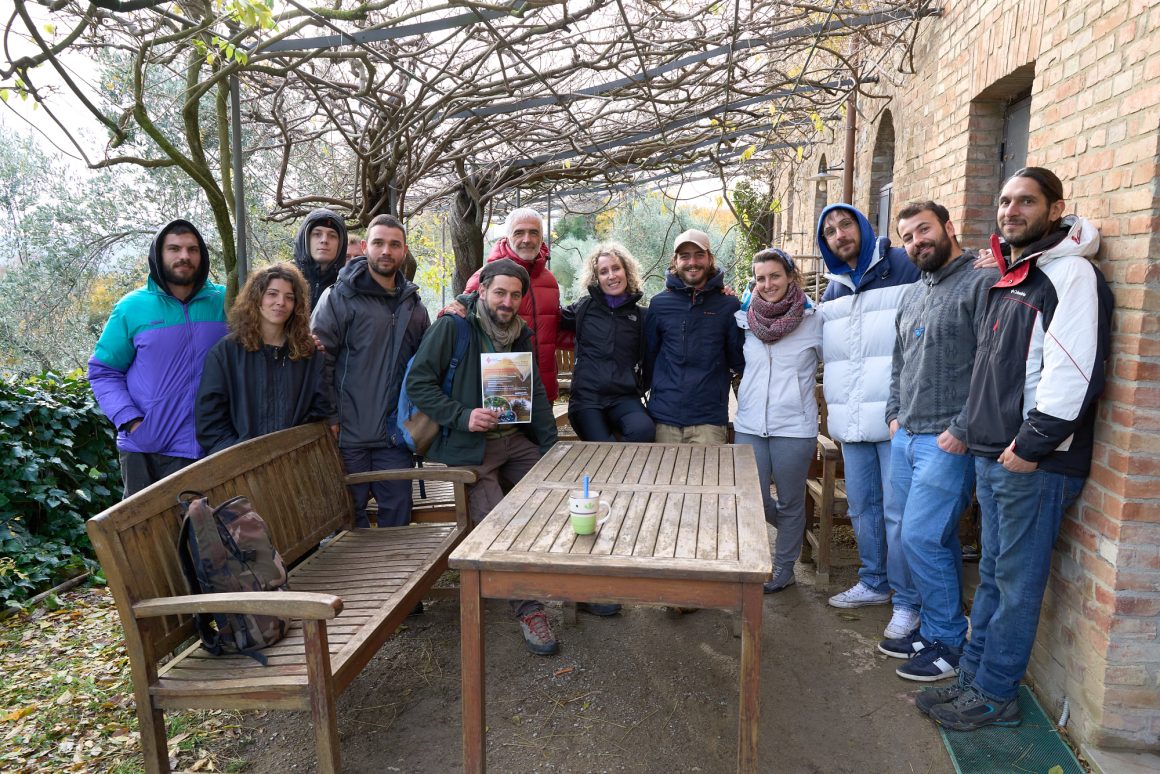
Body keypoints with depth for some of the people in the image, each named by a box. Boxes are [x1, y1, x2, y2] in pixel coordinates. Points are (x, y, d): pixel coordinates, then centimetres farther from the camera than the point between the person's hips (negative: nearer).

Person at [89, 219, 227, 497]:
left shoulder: (225, 302, 3)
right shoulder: (132, 307, -1)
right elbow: (103, 371, 3)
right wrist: (130, 421, -11)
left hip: (212, 449, 1)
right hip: (145, 450, -1)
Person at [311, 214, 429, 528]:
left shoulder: (413, 305, 14)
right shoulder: (339, 298, -4)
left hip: (396, 435, 5)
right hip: (350, 432, -4)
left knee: (398, 513, 11)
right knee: (350, 516, 6)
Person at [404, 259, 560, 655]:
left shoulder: (520, 335, 12)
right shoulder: (452, 326, -7)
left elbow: (536, 395, 13)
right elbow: (418, 382, -11)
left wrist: (550, 448, 3)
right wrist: (462, 417, -21)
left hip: (514, 439, 6)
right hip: (469, 446, -6)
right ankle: (527, 608, -3)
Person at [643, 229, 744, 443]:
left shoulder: (728, 305, 3)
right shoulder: (660, 304, 5)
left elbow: (739, 361, 3)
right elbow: (648, 354, 11)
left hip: (709, 420, -1)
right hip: (664, 418, 1)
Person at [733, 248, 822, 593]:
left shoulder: (813, 321, -4)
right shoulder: (743, 320, 4)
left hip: (794, 426, -2)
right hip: (749, 425, 3)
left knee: (789, 501, 10)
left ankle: (784, 568, 30)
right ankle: (793, 529, 36)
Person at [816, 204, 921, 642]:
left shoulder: (903, 267, -4)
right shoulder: (833, 289, 16)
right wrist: (833, 401, 19)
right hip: (851, 420, 7)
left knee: (898, 511, -2)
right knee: (861, 507, 15)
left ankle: (907, 602, 12)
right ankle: (874, 583, 32)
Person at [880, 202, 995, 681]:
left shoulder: (982, 282, -10)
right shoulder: (913, 295, 17)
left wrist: (962, 430, -17)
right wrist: (895, 414, 13)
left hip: (948, 442, -8)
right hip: (906, 438, 8)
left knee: (921, 538, -7)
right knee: (936, 540, 15)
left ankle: (948, 644, 10)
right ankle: (933, 627, 27)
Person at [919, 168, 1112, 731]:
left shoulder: (1069, 272, -11)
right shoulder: (1009, 278, 18)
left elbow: (1074, 371, -20)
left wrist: (1032, 444, -18)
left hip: (1034, 461, -9)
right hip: (991, 455, 9)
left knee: (1017, 581, 2)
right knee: (993, 575, 16)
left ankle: (994, 696, 15)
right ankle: (971, 679, 26)